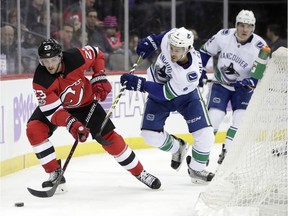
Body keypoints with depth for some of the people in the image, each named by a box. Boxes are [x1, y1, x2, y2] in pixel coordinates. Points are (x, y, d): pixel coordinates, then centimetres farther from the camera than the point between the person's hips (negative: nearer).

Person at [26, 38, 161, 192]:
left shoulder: (75, 58, -30)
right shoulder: (41, 80, -32)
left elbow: (97, 54, -6)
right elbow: (52, 110, -34)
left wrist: (99, 78, -12)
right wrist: (72, 124, -48)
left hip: (85, 103, 0)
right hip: (53, 105, 0)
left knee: (109, 137, -5)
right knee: (34, 130, -24)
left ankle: (140, 172, 12)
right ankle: (55, 173, -12)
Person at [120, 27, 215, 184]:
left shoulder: (191, 72, -40)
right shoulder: (169, 38, -29)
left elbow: (166, 93, -33)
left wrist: (140, 84, -37)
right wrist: (150, 42, -8)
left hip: (185, 95, -4)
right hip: (158, 91, 4)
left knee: (205, 135, -14)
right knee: (150, 135, -5)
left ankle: (196, 170, 14)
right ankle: (177, 147, 28)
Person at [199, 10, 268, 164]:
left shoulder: (260, 47, -21)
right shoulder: (224, 36, -17)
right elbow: (205, 52, 0)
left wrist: (250, 81, -34)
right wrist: (200, 71, -4)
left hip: (243, 88, 0)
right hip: (221, 84, 0)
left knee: (241, 119, -15)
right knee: (213, 117, -11)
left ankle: (227, 152, -3)